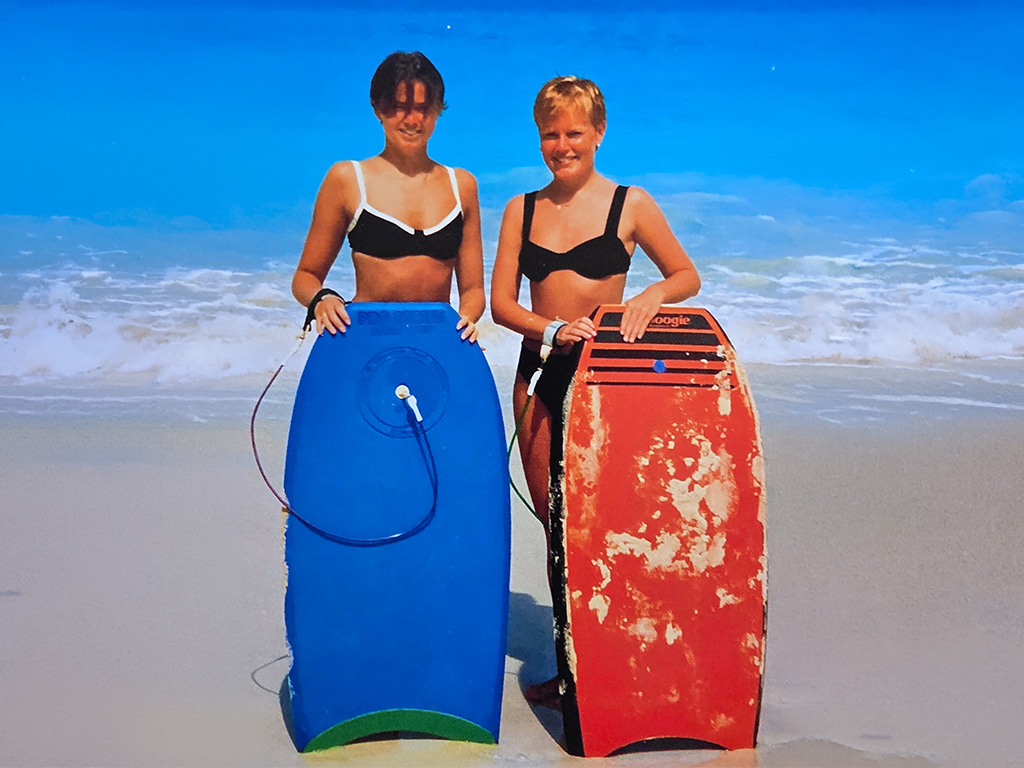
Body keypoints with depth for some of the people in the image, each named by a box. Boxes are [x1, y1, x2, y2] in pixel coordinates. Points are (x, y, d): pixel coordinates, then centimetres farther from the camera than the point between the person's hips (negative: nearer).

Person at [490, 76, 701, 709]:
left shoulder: (629, 203, 2)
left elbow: (688, 276, 8)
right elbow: (501, 302, 6)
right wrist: (551, 329, -13)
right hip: (540, 372, 4)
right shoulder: (522, 209, 11)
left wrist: (654, 293, -14)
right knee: (552, 518, 7)